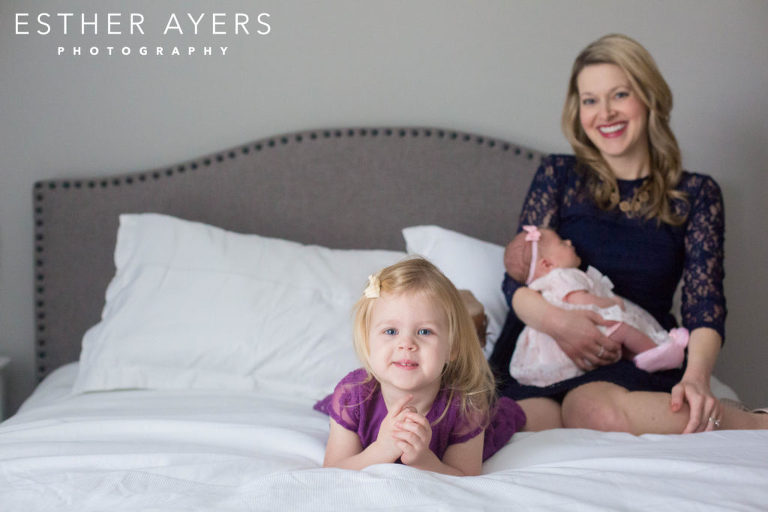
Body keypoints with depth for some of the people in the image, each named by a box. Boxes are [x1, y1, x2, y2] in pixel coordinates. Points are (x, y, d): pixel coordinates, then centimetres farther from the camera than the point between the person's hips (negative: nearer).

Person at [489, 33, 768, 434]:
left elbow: (704, 304, 0)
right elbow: (517, 279, 4)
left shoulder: (696, 194, 10)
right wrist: (554, 318, -20)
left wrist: (696, 375, -22)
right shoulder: (558, 176, 11)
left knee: (599, 409, -39)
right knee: (530, 423, -35)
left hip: (639, 360, -2)